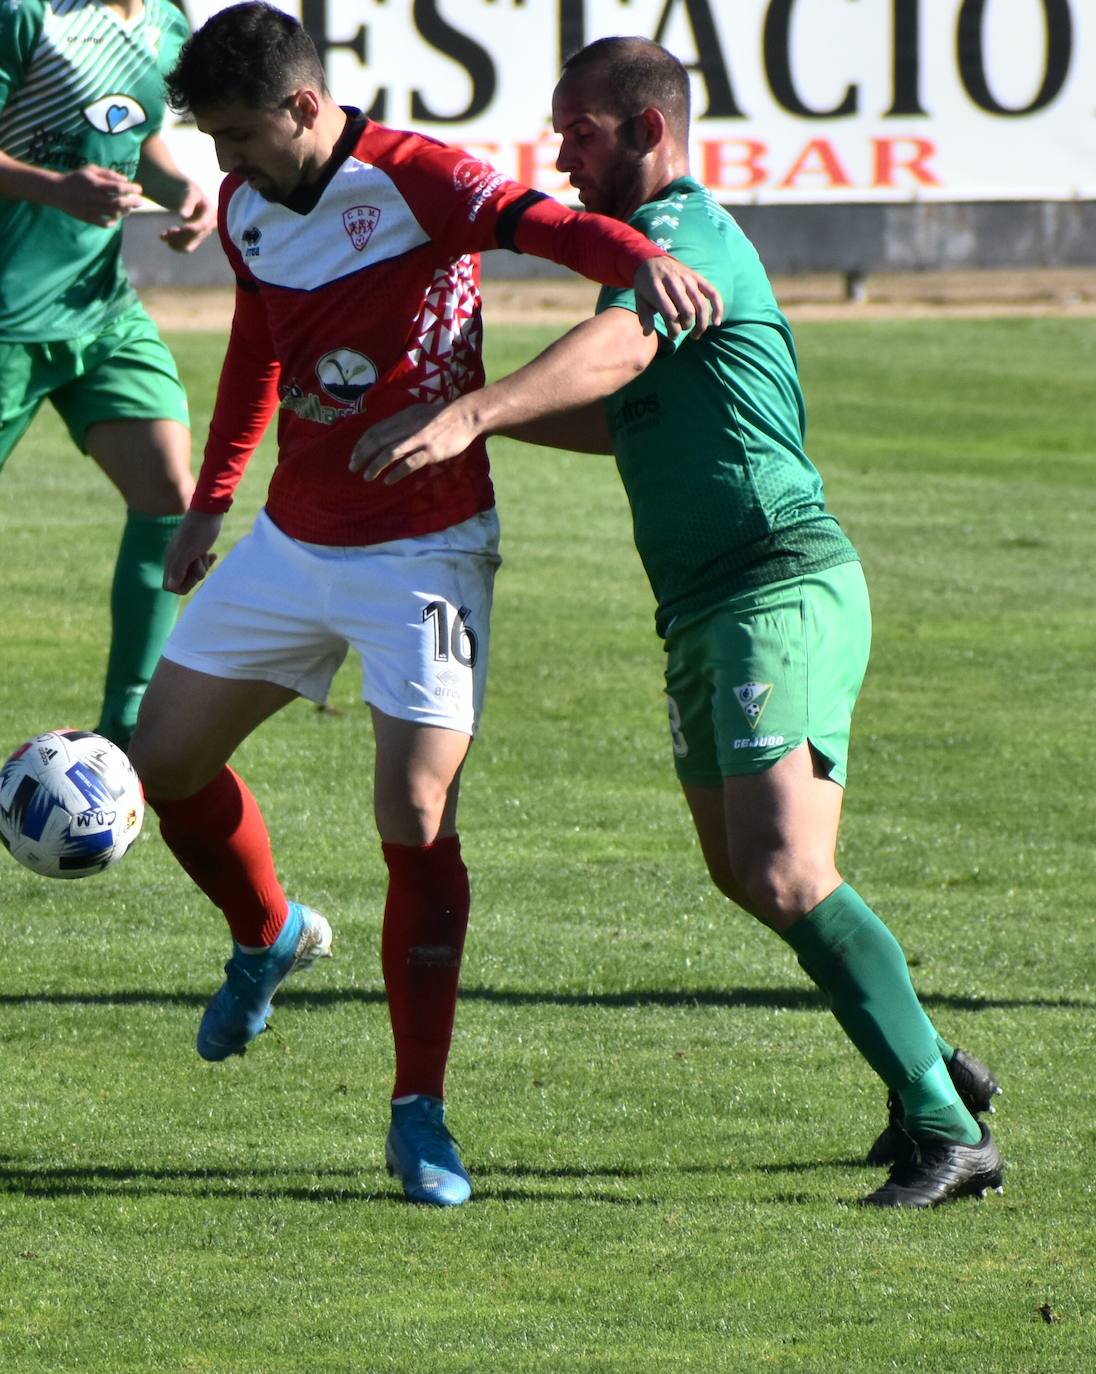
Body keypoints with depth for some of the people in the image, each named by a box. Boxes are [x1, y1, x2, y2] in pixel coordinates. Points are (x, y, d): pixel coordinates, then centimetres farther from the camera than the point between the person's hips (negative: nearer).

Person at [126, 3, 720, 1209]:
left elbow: (544, 225, -35)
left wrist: (638, 257, -56)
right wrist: (213, 496, 23)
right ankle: (269, 938, 39)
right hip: (293, 543, 7)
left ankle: (420, 1114, -8)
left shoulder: (411, 181, -19)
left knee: (415, 816, -15)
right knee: (164, 758, 9)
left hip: (423, 552, -7)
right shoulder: (245, 208, 4)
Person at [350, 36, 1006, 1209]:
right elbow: (627, 416, 36)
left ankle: (946, 1131, -20)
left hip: (782, 589, -11)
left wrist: (466, 414, -48)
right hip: (704, 613, 11)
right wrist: (481, 418, 31)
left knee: (788, 877, -21)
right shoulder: (663, 241, 20)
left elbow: (614, 353, -34)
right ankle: (933, 1069, 32)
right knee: (742, 871, 19)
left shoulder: (684, 232, -12)